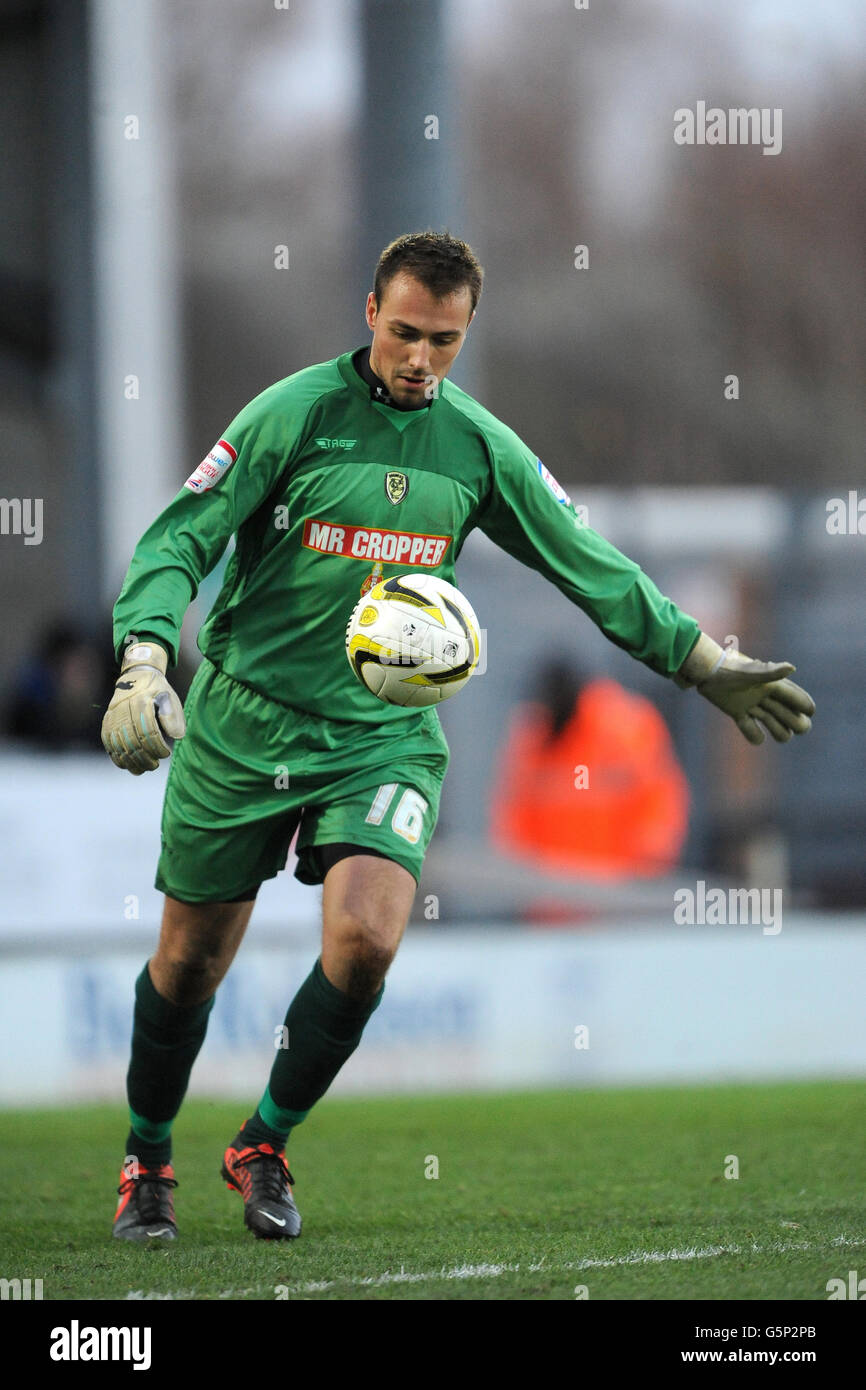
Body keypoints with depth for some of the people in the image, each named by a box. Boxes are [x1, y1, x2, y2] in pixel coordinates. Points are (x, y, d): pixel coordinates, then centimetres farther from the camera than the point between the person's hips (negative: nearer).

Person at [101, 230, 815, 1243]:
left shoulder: (480, 448, 3)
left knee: (366, 939, -20)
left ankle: (264, 1147, 1)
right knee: (189, 961, 5)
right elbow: (179, 539, -12)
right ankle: (147, 1163, 29)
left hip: (383, 732, 2)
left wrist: (707, 665, 13)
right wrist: (143, 664, -27)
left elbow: (591, 568, 13)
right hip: (241, 721, -2)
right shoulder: (294, 413, -9)